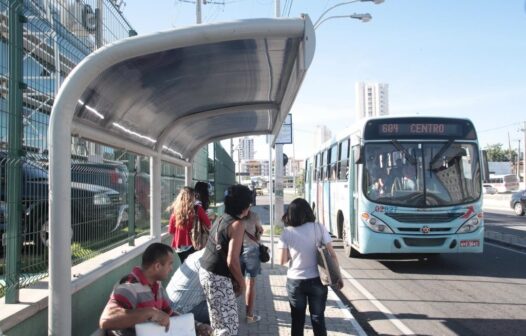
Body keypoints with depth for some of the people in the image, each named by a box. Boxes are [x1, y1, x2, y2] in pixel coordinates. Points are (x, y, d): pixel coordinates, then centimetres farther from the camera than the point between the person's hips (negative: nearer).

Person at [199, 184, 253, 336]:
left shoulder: (221, 219, 10)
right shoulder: (237, 225, -16)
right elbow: (232, 260, -22)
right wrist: (241, 282, -7)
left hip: (206, 271, 10)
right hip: (218, 277, -9)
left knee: (220, 323, 20)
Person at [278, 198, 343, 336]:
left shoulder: (287, 233, -6)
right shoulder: (319, 228, -6)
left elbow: (283, 260, -5)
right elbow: (332, 255, -5)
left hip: (295, 281, 0)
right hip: (317, 280, 0)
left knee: (297, 319, 14)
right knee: (318, 318, 12)